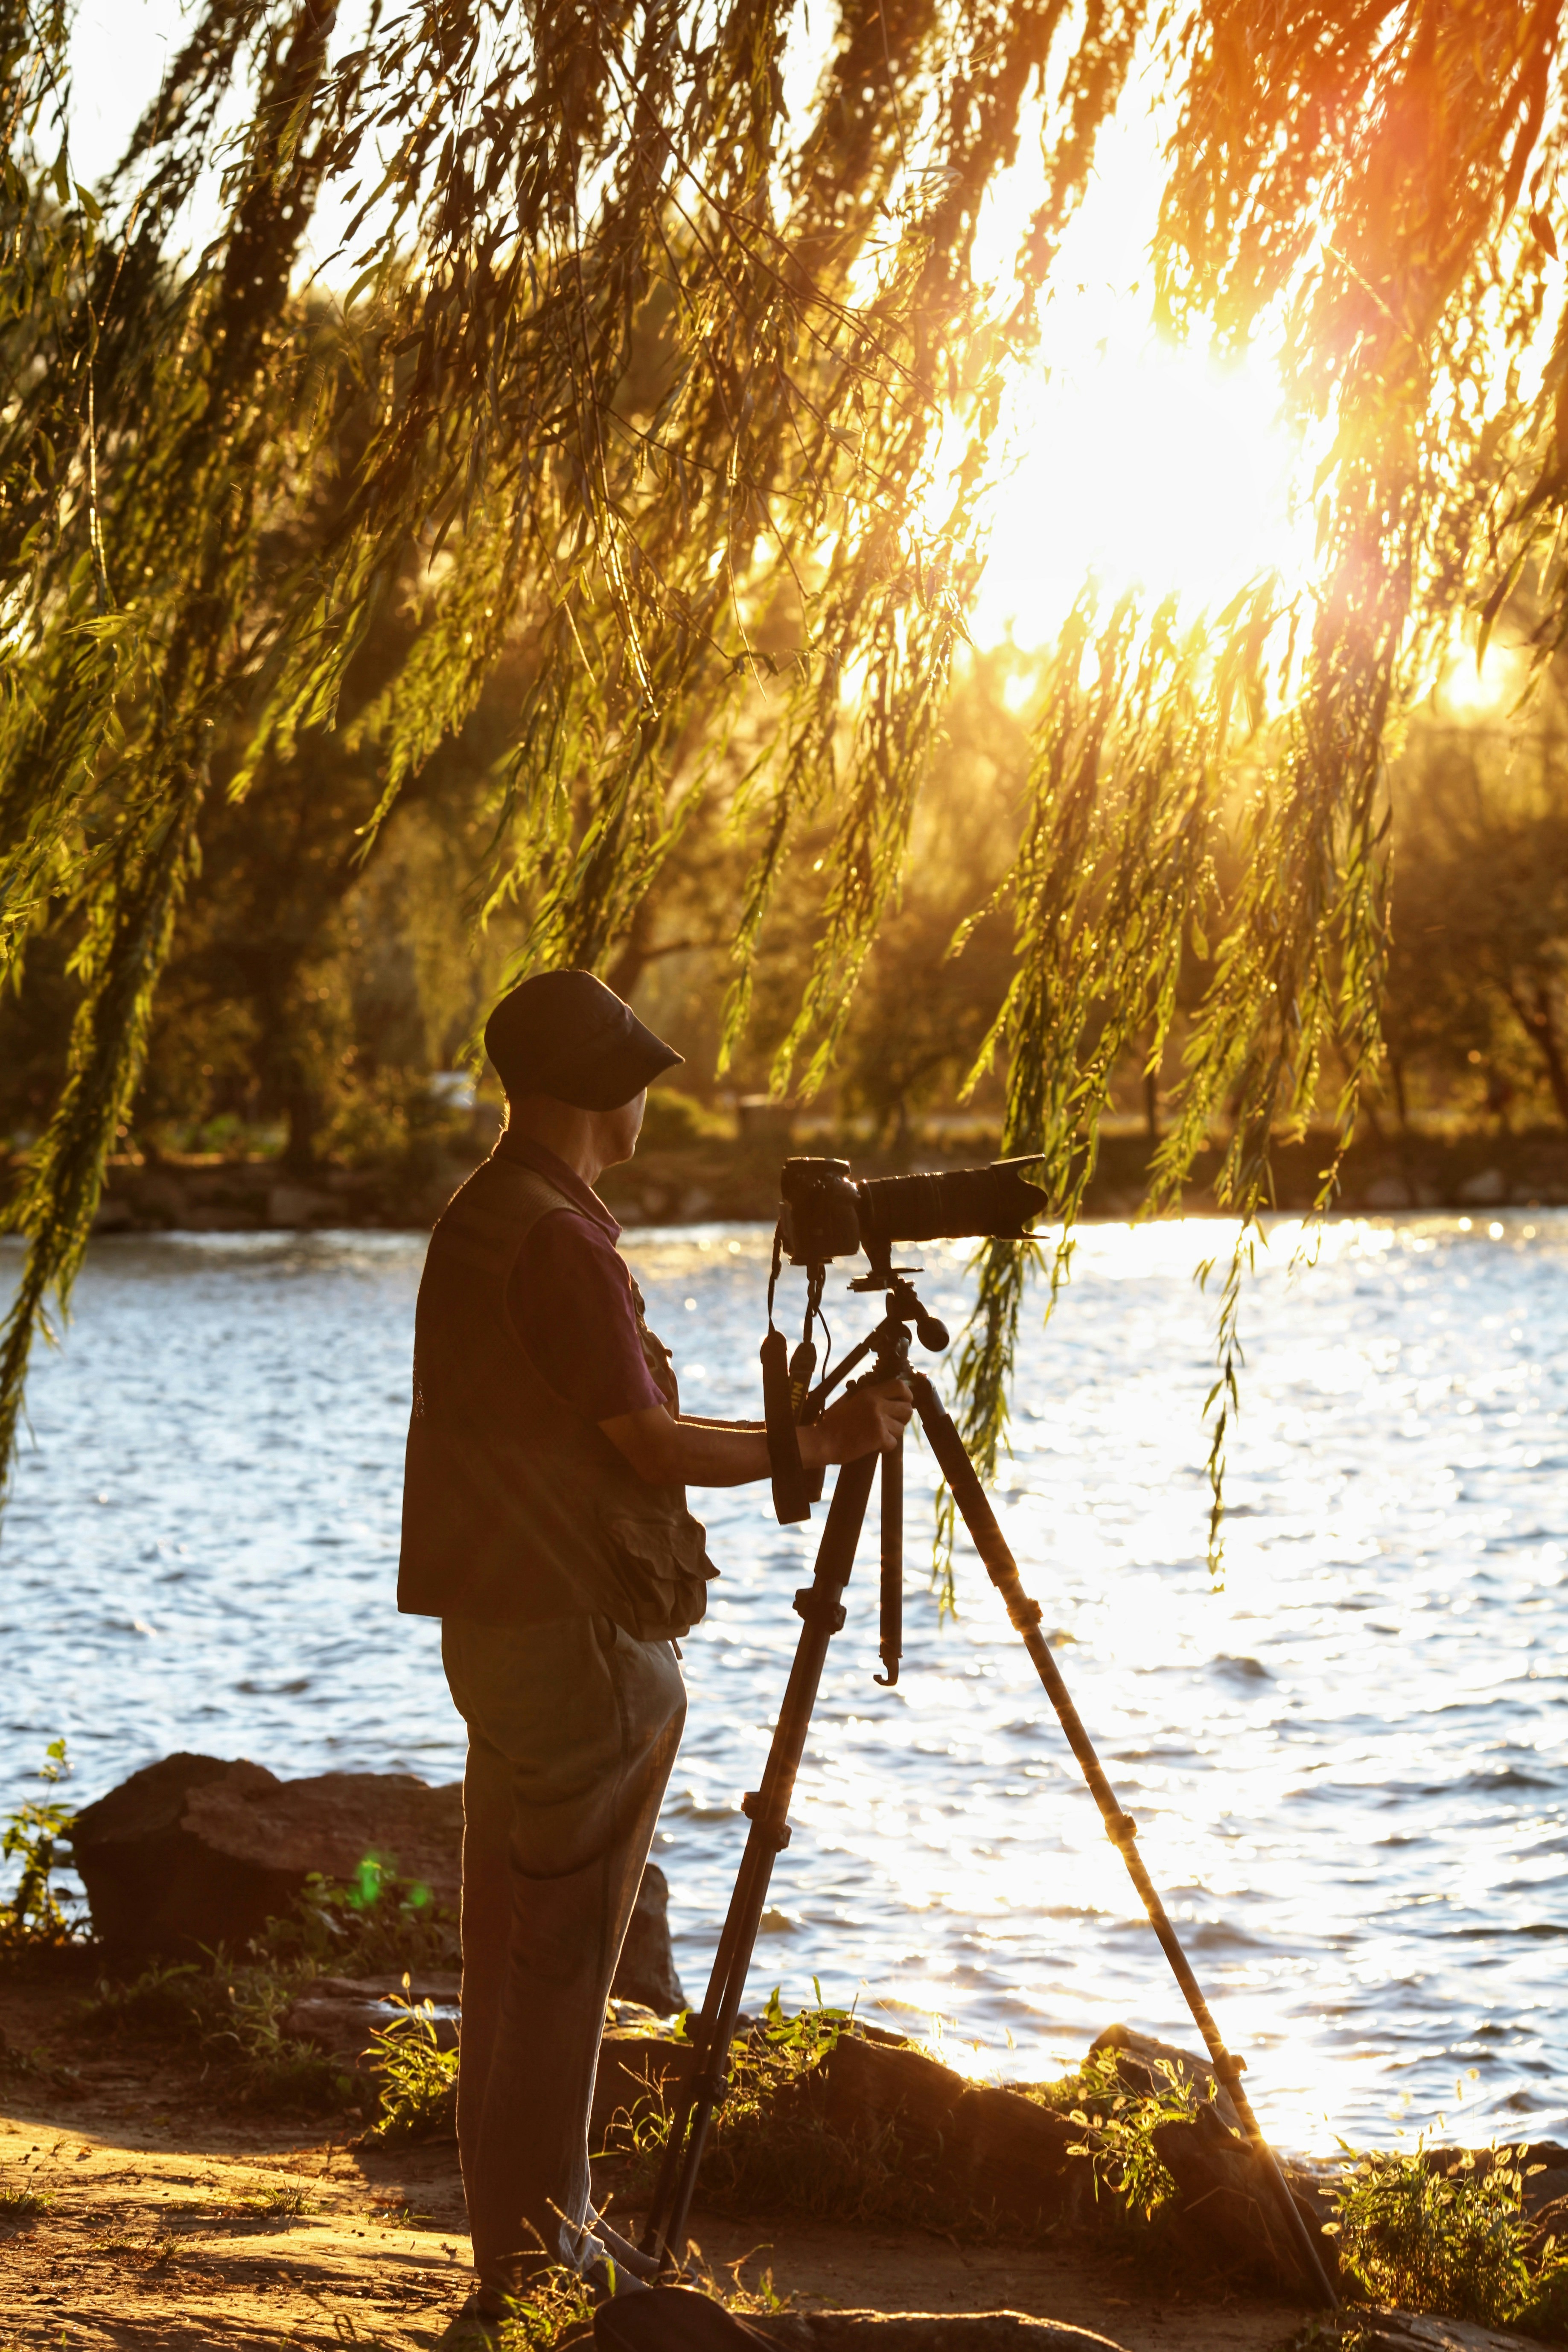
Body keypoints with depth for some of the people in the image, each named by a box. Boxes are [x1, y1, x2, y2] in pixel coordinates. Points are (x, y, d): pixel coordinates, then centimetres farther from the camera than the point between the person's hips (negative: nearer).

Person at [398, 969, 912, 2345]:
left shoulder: (482, 1221, 14)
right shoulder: (558, 1240, -18)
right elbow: (652, 1445, -16)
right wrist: (821, 1445, -5)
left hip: (506, 1619, 10)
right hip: (573, 1634, -10)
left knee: (525, 1949, 15)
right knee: (555, 1956, -6)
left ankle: (547, 2238, 24)